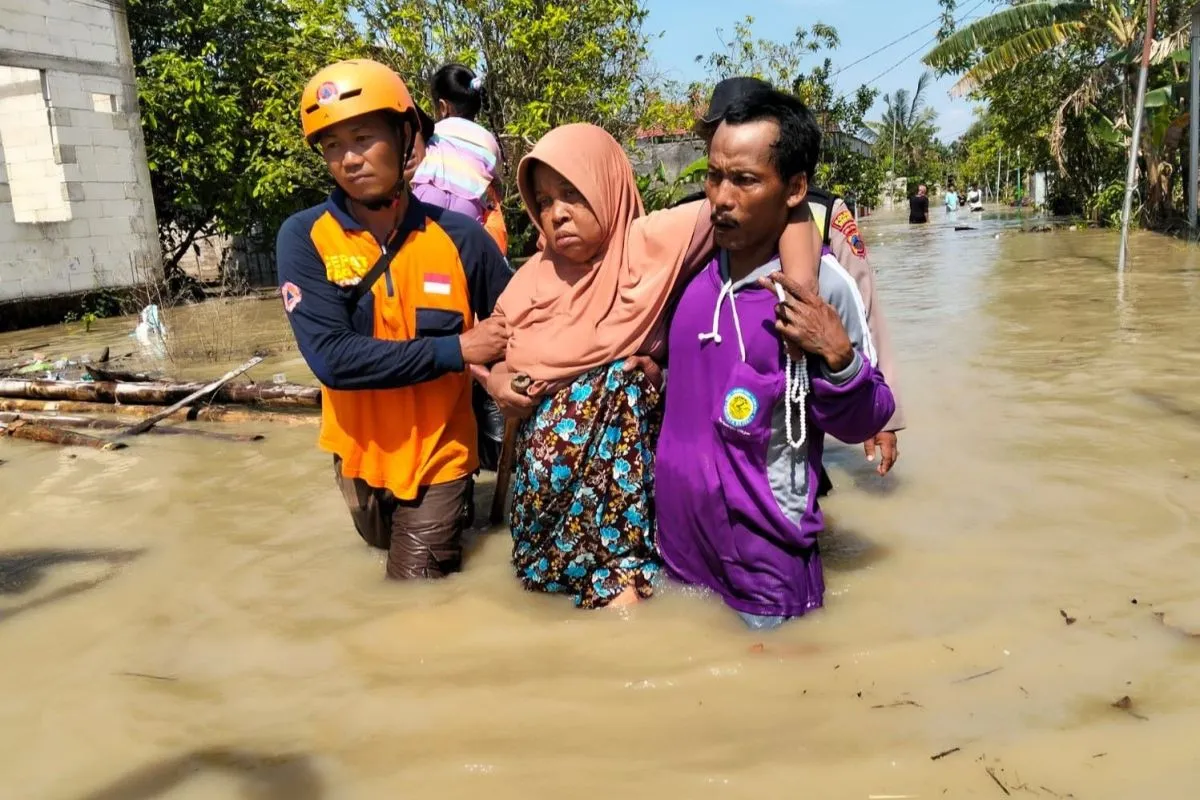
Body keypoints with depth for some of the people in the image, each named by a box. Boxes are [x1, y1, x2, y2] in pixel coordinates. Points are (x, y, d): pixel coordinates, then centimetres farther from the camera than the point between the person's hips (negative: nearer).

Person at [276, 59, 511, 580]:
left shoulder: (460, 238, -12)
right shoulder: (304, 238, -13)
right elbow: (331, 358, -24)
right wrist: (455, 350, -25)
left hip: (437, 454, -2)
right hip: (361, 452, 2)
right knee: (388, 552, 26)